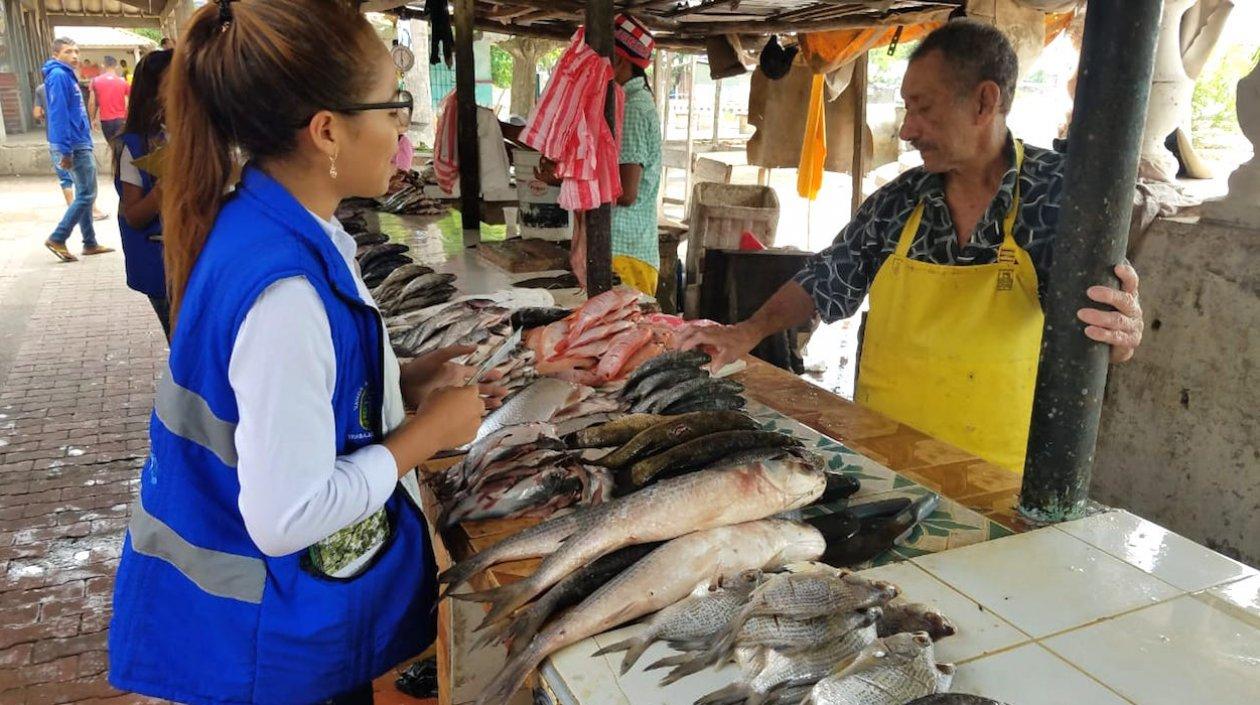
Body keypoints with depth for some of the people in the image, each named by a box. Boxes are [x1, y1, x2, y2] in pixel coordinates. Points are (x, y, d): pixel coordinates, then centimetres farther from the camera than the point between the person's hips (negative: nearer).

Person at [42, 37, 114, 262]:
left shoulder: (67, 75, 16)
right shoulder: (58, 76, -13)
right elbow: (59, 114, -20)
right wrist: (65, 151, -23)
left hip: (80, 144, 10)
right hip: (74, 145, -10)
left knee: (84, 195, 12)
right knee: (86, 195, -6)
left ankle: (90, 243, 18)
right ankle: (57, 239, -1)